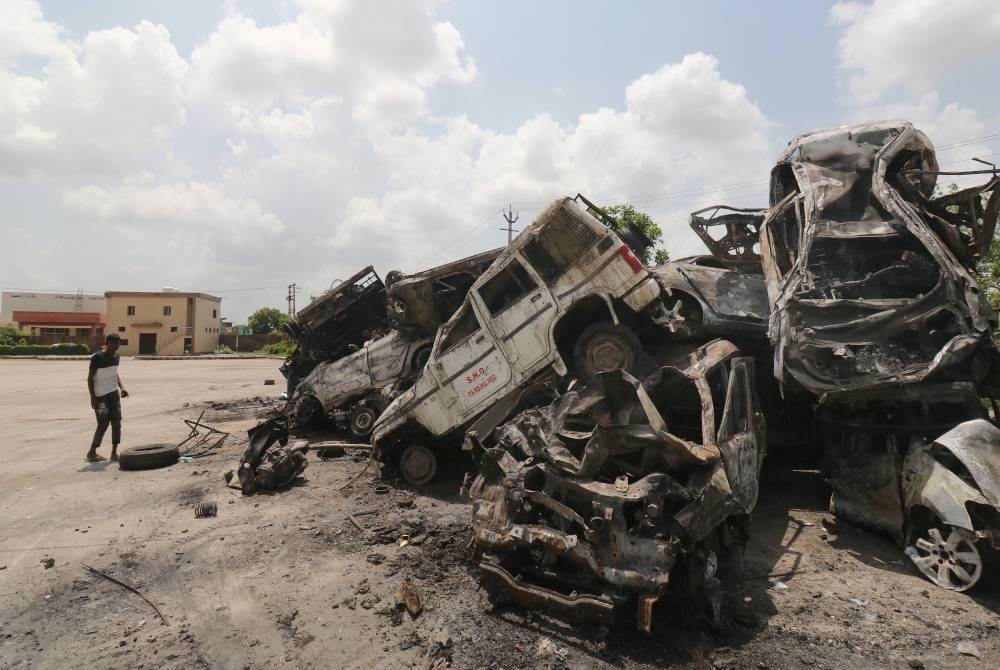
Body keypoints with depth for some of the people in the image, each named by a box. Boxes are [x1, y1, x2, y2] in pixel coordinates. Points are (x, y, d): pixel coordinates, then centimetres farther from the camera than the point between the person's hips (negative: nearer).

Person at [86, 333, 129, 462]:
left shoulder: (116, 356, 8)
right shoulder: (97, 357, -13)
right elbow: (90, 378, -10)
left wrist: (121, 387, 5)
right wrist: (93, 397, -14)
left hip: (113, 393, 7)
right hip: (101, 395, -7)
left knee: (116, 421, 3)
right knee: (103, 424, -4)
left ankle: (114, 453, 10)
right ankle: (91, 452, 13)